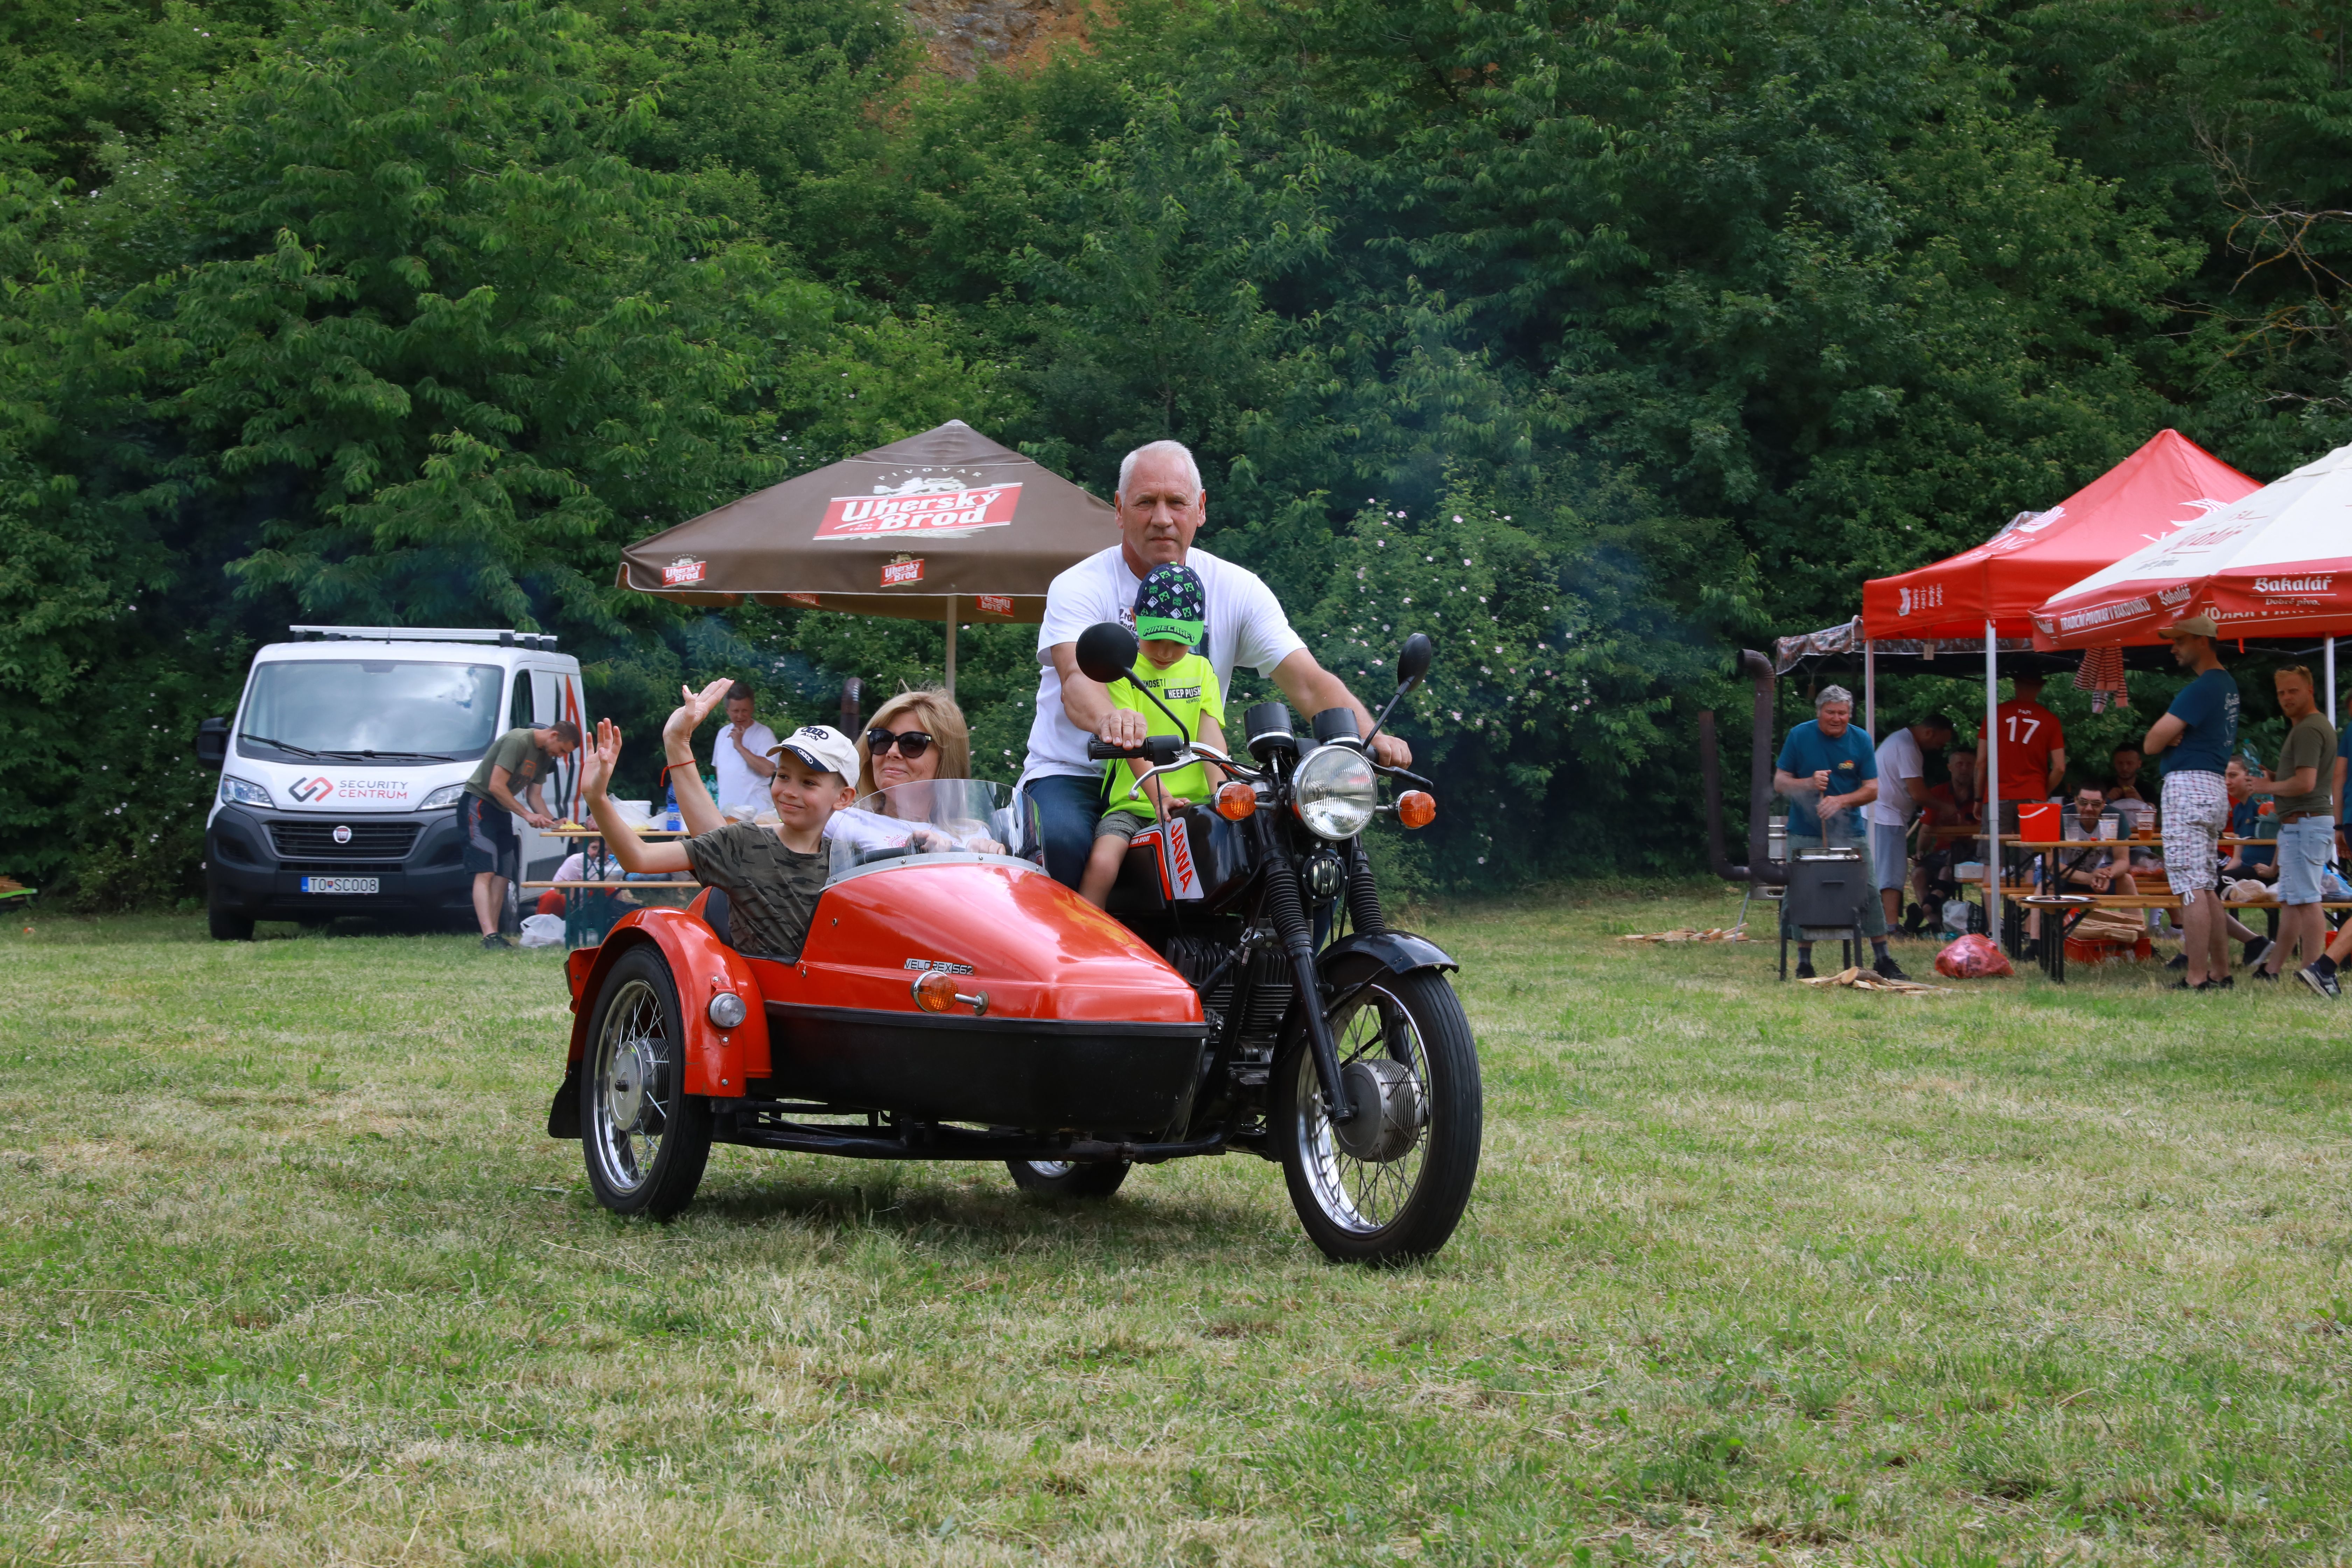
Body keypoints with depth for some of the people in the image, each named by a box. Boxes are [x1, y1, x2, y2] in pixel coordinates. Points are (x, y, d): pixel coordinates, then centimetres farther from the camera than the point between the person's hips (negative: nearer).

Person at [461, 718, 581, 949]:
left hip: (502, 811, 10)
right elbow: (496, 786, -23)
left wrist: (553, 821, -2)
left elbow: (534, 796, 15)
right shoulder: (518, 741, -19)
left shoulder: (545, 757, 11)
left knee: (502, 876, 5)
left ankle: (495, 937, 7)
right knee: (485, 873, -18)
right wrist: (527, 815, -21)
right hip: (479, 803, -10)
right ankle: (489, 936, -28)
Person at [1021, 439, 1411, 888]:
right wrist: (1110, 719, -53)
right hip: (1073, 776, -3)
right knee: (1065, 840, -36)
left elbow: (1309, 683, -7)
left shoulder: (1238, 590, 2)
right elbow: (1076, 681, -27)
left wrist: (1370, 740, -28)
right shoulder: (1079, 588, -8)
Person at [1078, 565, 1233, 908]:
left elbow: (1211, 737, 4)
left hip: (1194, 801, 3)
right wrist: (1158, 796, -25)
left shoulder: (1201, 670, 18)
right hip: (1134, 802, -3)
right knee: (1102, 863, -30)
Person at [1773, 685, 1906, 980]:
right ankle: (1804, 963, 9)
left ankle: (1882, 959, 6)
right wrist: (1809, 784, -18)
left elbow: (1872, 790, -1)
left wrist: (1841, 801, -18)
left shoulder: (1860, 740, 1)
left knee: (1869, 892, -2)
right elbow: (1780, 782, 1)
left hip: (1849, 832, 1)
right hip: (1805, 832, -1)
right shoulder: (1800, 736, -2)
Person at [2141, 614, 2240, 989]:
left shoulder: (2201, 689, -15)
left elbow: (2152, 744, -15)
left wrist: (2168, 736, 3)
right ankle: (2220, 973, 17)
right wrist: (2177, 735, -2)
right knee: (2206, 888, 15)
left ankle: (2197, 979, -12)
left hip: (2188, 786, -10)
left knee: (2191, 888, -10)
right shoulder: (2227, 684, 16)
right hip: (2214, 786, 10)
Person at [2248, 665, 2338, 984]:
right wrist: (2275, 777, 16)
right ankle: (2273, 969, 19)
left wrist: (2269, 787, -8)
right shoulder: (2320, 725, 20)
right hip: (2301, 823, 11)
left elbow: (2305, 783, -23)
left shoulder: (2308, 730, -14)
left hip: (2304, 823, -11)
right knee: (2291, 900, 14)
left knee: (2306, 900, -11)